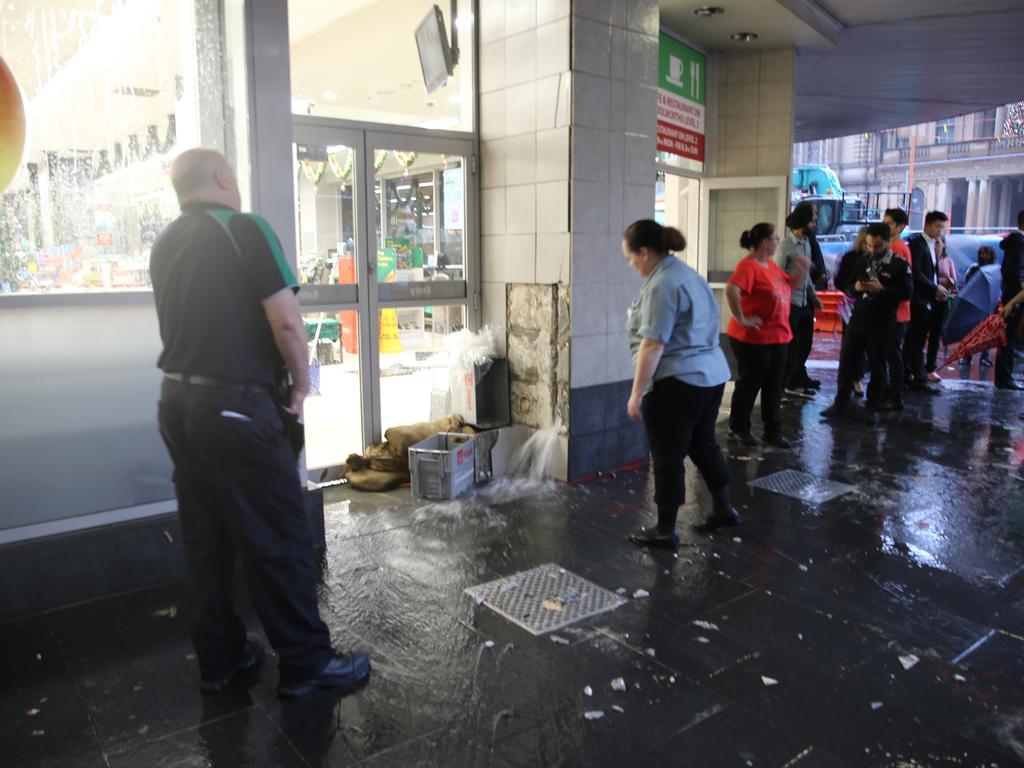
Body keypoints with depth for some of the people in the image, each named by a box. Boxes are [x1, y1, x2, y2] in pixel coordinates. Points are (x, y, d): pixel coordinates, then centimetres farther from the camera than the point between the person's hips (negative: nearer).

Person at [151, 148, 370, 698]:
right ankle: (305, 663, 12)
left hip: (177, 401, 8)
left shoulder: (164, 245, 12)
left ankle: (218, 658, 26)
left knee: (205, 539, 15)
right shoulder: (243, 228, -10)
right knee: (278, 538, 1)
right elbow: (286, 321, -18)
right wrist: (301, 385, -4)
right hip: (234, 406, -8)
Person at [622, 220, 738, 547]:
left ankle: (665, 530, 13)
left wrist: (636, 394, -18)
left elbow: (652, 346, -21)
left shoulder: (661, 285, -17)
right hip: (712, 375, 10)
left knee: (668, 457, 2)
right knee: (703, 444, 22)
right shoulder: (687, 274, 14)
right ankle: (724, 509, 34)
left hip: (676, 383, -10)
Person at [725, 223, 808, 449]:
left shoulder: (771, 265, 11)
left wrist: (803, 269, 7)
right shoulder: (748, 265, -18)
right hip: (752, 338, -9)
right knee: (750, 384, 4)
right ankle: (738, 429, 20)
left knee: (774, 386, 12)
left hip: (777, 336, 9)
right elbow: (731, 290, -33)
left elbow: (791, 284, 24)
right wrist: (741, 319, -27)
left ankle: (773, 431, 22)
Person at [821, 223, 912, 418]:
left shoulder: (900, 265, -4)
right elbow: (847, 286, 12)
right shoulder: (862, 260, 8)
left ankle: (875, 399, 29)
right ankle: (841, 402, 7)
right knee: (847, 361, 1)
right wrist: (855, 288, -11)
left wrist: (881, 288, -22)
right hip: (858, 319, 3)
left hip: (882, 324, -3)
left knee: (878, 364, 11)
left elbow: (906, 292, -11)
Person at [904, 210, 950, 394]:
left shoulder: (931, 245, 17)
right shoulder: (917, 243, -11)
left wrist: (938, 288, 1)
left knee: (913, 339, 13)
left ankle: (905, 373, 20)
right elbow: (916, 273, -18)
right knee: (917, 341, -6)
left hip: (927, 300, 9)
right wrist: (935, 289, -14)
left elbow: (931, 273, 17)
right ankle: (919, 379, -4)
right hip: (918, 299, -9)